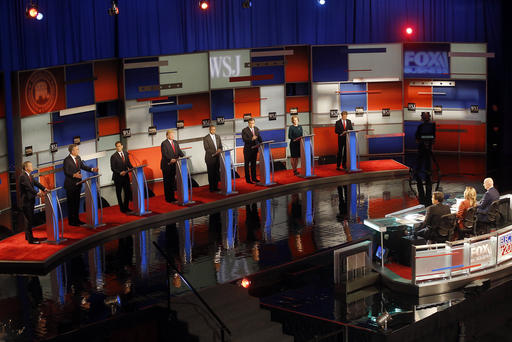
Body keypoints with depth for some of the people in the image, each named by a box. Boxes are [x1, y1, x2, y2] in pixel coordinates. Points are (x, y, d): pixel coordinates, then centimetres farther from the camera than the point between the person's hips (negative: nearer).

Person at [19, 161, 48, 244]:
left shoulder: (29, 176, 13)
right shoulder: (23, 176, -18)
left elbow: (36, 183, 9)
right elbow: (28, 187, -27)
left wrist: (44, 188, -3)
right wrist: (37, 193, -33)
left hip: (30, 200, 10)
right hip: (26, 201, -10)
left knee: (29, 219, 18)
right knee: (29, 220, -7)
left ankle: (28, 236, 30)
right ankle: (30, 239, -4)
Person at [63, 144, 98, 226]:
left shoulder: (78, 158, 7)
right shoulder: (67, 160, -17)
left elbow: (83, 166, 15)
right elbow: (66, 172, -18)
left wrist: (92, 169, 3)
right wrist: (74, 175, -33)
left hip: (77, 184, 8)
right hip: (70, 185, -8)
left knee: (77, 202, 15)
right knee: (71, 203, 1)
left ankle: (76, 219, 25)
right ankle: (71, 221, 9)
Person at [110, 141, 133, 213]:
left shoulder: (126, 154, 8)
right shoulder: (113, 156, -9)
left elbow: (128, 164, 14)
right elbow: (113, 168, -11)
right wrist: (120, 173, -23)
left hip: (125, 176, 5)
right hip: (118, 177, -4)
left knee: (128, 192, 4)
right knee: (119, 193, 6)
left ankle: (126, 207, 19)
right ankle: (122, 208, 16)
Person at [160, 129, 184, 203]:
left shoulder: (175, 142, 12)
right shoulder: (164, 143, -10)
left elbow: (179, 151, 8)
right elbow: (164, 154, -19)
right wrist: (170, 160, -34)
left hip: (174, 165, 7)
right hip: (167, 166, -7)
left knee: (172, 181, 12)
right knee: (167, 182, 1)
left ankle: (172, 197, 20)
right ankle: (168, 198, 7)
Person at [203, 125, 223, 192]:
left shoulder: (217, 136, 12)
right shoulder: (206, 138, -6)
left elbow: (220, 146, 15)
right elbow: (207, 149, -12)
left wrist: (219, 150, -8)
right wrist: (215, 152, -20)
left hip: (217, 158, 5)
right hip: (210, 158, -5)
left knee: (217, 173, 7)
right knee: (211, 174, 0)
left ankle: (216, 187, 15)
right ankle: (211, 188, 7)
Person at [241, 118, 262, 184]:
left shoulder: (256, 129, 8)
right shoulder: (244, 130, -9)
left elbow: (259, 138, 12)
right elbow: (244, 139, -19)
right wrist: (251, 139, -33)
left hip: (254, 149, 5)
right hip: (247, 150, -5)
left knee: (253, 164, 13)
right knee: (247, 164, 0)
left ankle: (254, 178, 21)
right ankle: (248, 179, 4)